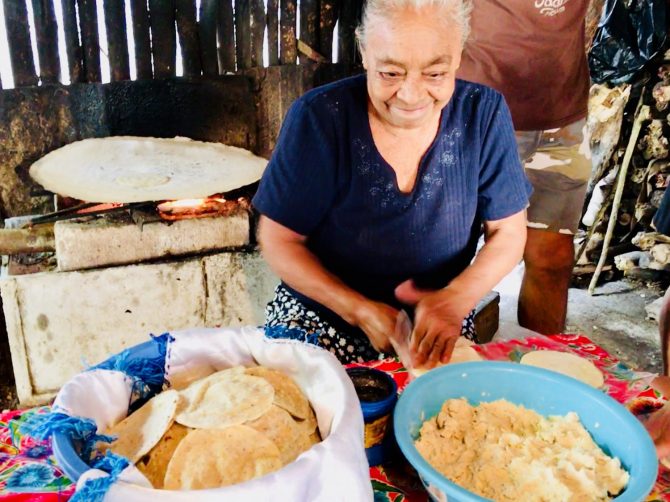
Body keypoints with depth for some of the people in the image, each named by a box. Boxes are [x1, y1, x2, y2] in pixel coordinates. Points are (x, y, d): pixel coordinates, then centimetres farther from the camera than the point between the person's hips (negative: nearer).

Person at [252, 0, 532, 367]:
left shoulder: (483, 114, -9)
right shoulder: (318, 118, -16)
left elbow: (509, 233, -3)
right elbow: (279, 241, -10)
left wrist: (457, 299, -21)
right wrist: (358, 310, -22)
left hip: (438, 325, 3)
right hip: (322, 315, -2)